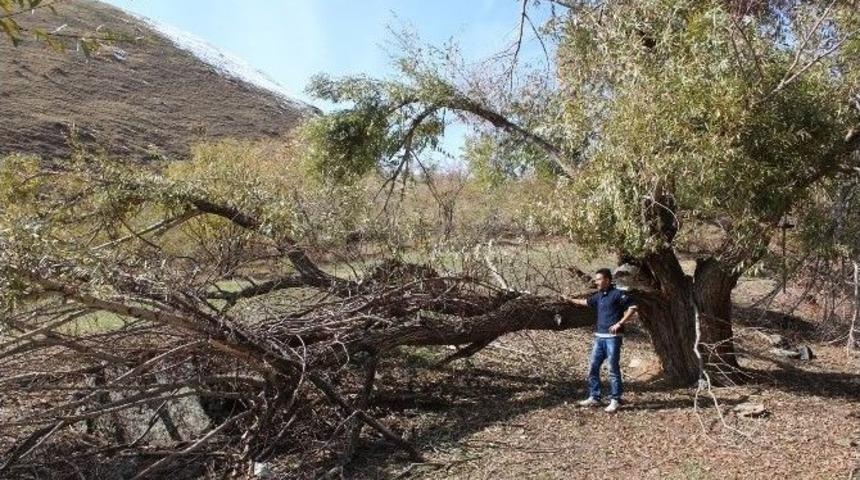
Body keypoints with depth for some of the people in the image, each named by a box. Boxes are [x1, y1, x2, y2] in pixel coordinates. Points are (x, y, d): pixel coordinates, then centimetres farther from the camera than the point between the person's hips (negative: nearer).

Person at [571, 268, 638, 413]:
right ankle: (594, 397, 19)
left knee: (613, 369, -3)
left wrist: (619, 323, -20)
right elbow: (585, 302, 32)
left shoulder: (617, 294, -8)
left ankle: (615, 400, 6)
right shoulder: (598, 296, 14)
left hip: (612, 337, -8)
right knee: (593, 367, 9)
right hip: (599, 337, 8)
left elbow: (632, 308, -15)